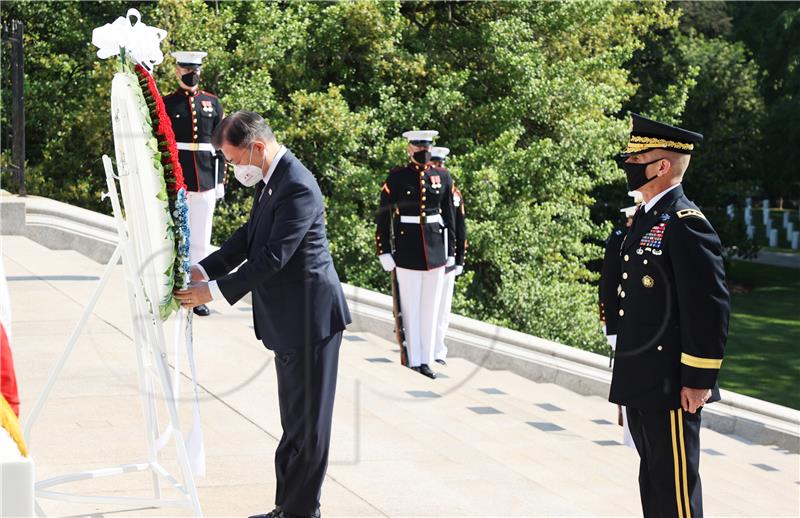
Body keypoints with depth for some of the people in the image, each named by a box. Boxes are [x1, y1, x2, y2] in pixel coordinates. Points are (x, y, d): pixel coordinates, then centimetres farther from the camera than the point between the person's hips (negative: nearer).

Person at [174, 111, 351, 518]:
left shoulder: (296, 188, -22)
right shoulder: (271, 181, 10)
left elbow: (272, 257, -25)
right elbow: (248, 237, 15)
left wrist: (215, 291, -20)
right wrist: (203, 270, 2)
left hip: (310, 317, -10)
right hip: (289, 320, 11)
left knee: (307, 422, -1)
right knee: (294, 419, 16)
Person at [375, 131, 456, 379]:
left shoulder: (443, 177, 5)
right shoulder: (397, 177, -3)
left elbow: (449, 217, 10)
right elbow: (383, 217, -2)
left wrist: (450, 253, 8)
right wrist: (384, 252, -6)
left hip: (435, 248, 3)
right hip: (407, 251, -3)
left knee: (431, 308, 7)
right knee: (411, 309, 2)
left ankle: (426, 360, 15)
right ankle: (414, 361, 8)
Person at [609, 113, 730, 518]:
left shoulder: (686, 223, -16)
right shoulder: (645, 218, 13)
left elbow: (711, 306, -19)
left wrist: (699, 380, -18)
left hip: (671, 385, -9)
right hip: (640, 380, 9)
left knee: (674, 482, -2)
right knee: (652, 473, 17)